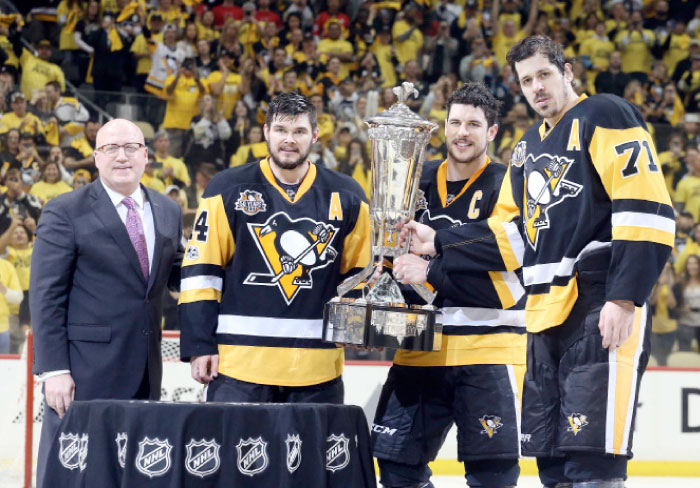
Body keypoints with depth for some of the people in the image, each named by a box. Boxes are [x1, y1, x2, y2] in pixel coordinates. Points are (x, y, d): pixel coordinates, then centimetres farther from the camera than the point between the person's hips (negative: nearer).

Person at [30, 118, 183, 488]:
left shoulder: (168, 213, 13)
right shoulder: (65, 213, -4)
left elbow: (178, 277, 20)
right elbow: (46, 297, -8)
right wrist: (54, 370, -15)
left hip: (144, 373, 5)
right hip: (84, 373, -5)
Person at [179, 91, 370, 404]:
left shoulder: (346, 197, 10)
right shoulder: (229, 190, 3)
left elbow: (360, 274, 17)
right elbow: (200, 270, 2)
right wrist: (200, 344, -4)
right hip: (240, 363, -2)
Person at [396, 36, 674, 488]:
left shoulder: (605, 117, -5)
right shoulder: (529, 148, 22)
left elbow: (645, 210, -14)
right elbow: (510, 233, 24)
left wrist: (625, 297, -20)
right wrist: (439, 245, 14)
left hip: (604, 306, -9)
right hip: (549, 311, 9)